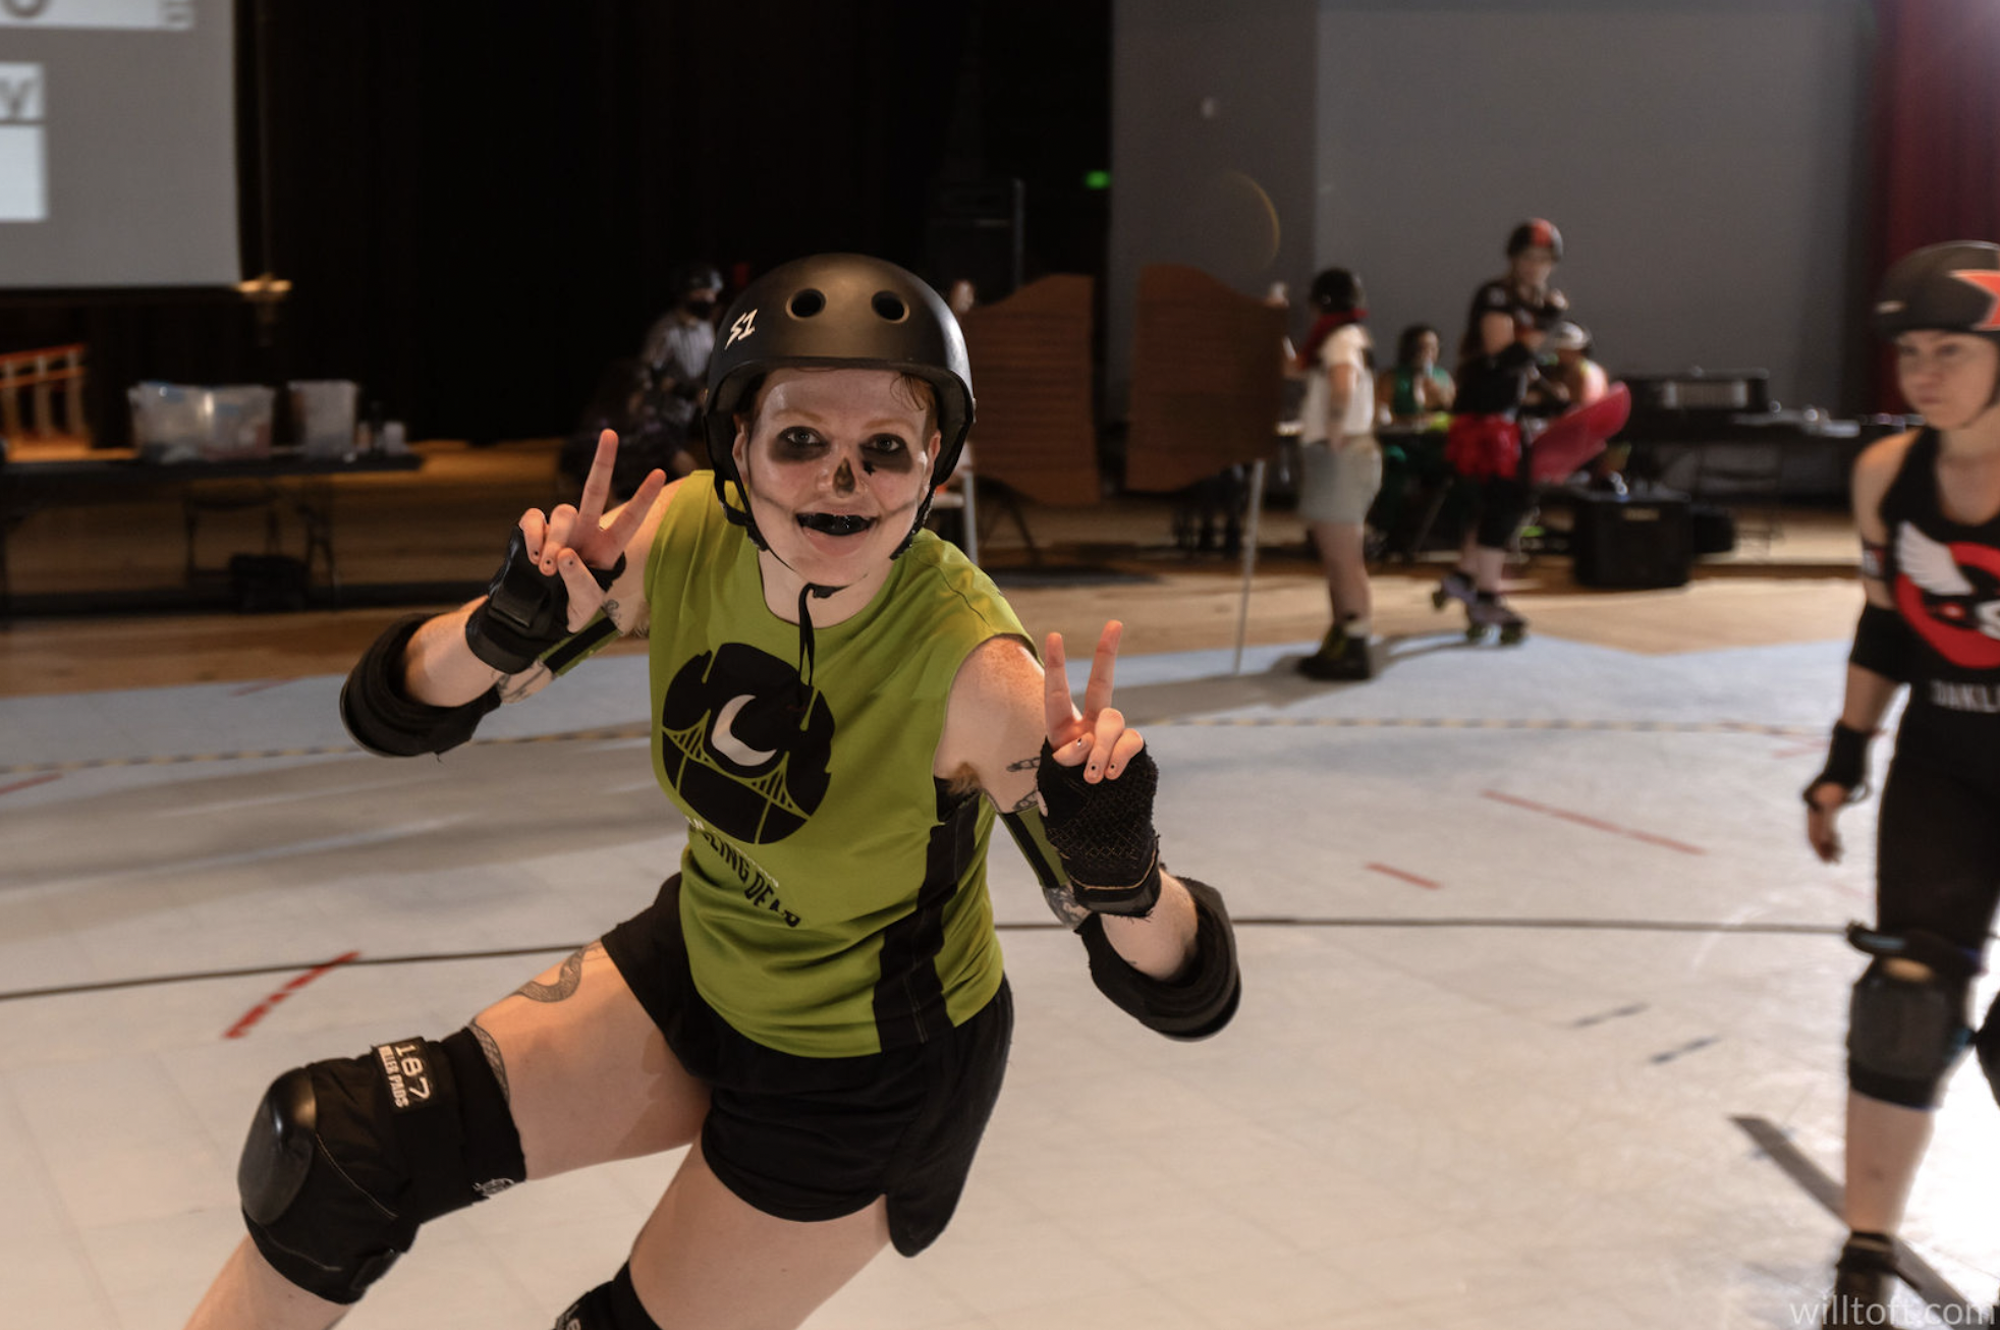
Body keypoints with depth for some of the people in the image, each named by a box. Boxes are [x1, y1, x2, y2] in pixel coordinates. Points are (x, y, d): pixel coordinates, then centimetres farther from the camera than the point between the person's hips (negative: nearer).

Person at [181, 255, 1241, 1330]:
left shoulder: (971, 673, -33)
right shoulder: (684, 533, -21)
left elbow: (1185, 992, -29)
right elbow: (394, 710, -14)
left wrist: (1118, 872, -51)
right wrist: (508, 626, -35)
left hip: (869, 1076, -4)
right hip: (700, 968, 5)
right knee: (339, 1153, -1)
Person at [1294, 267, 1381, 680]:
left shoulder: (1341, 339, -13)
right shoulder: (1348, 338, 18)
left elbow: (1342, 385, -32)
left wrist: (1335, 429, -22)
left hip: (1340, 456, -10)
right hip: (1328, 456, 10)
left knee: (1343, 557, -8)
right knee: (1335, 557, 15)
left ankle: (1355, 649, -6)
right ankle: (1340, 642, 22)